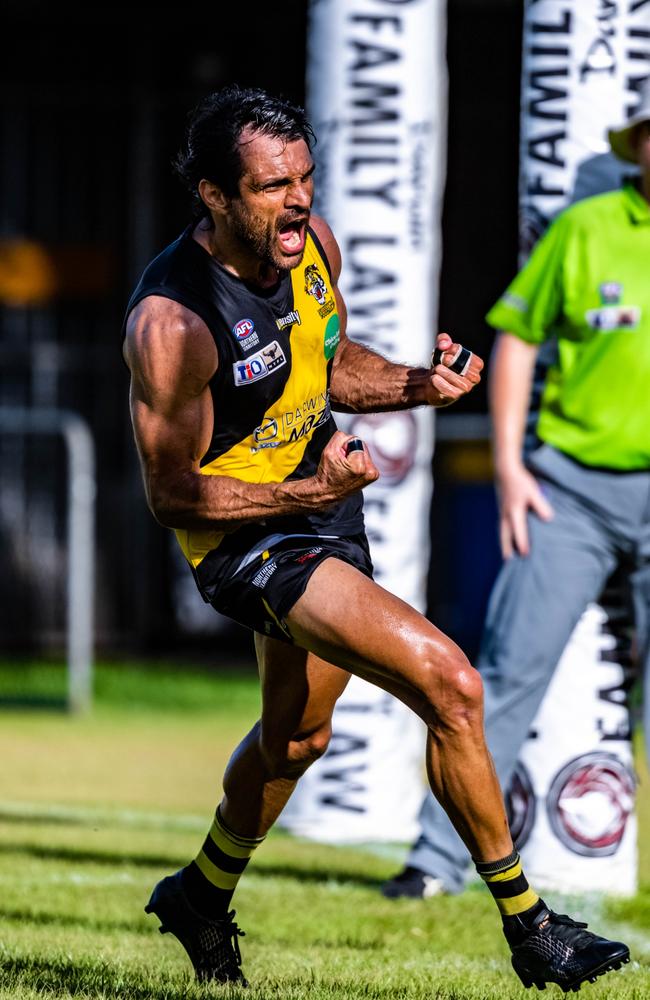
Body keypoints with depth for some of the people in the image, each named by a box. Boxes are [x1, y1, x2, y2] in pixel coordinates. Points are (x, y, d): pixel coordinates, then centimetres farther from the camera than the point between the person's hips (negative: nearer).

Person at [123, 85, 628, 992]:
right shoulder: (171, 323, -29)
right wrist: (306, 494, -30)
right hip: (244, 534, -9)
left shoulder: (310, 242, -7)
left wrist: (418, 385, -7)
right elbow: (170, 493, -21)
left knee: (298, 736, 27)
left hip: (324, 493, 9)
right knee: (449, 685, -21)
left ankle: (203, 896, 54)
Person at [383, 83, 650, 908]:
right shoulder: (584, 231, 0)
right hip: (572, 485, -1)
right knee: (510, 668, -4)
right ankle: (440, 855, 0)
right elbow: (517, 336, 8)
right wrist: (508, 463, 1)